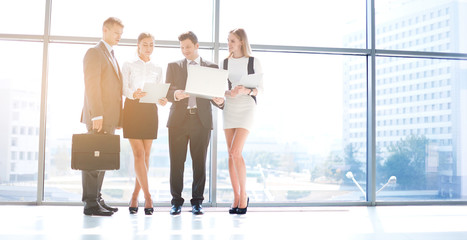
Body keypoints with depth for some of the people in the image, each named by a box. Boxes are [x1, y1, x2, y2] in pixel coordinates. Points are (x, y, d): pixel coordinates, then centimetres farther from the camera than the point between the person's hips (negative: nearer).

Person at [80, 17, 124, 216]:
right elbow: (91, 86, -14)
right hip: (99, 117, -9)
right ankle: (90, 203, -3)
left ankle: (97, 199, 17)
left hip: (110, 118, 9)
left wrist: (118, 117, 15)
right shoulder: (94, 53, -4)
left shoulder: (111, 56, 24)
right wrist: (96, 116, -20)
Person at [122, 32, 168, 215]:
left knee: (146, 155, 1)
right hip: (133, 109, -3)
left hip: (150, 111, 3)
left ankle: (135, 196, 10)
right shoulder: (128, 65, 9)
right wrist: (134, 94, -25)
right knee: (139, 153, -10)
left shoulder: (158, 69, 17)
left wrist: (162, 101, -11)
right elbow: (124, 88, -3)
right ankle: (147, 197, -10)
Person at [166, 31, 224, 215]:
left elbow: (215, 93, 10)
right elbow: (166, 92, 7)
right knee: (176, 162, 1)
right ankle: (176, 201, 11)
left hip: (202, 119, 0)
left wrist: (219, 101, -14)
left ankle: (197, 202, 11)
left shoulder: (212, 67, 13)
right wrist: (175, 94, -16)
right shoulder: (173, 66, 15)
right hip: (179, 119, 1)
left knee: (199, 162, 2)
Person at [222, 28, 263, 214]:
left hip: (247, 107, -4)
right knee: (232, 155, 3)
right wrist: (228, 93, -12)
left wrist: (246, 90, -18)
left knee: (235, 152, -16)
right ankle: (236, 198, 12)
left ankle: (244, 195, 0)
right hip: (229, 107, 4)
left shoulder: (253, 62, 1)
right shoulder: (225, 63, 11)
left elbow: (260, 88, 1)